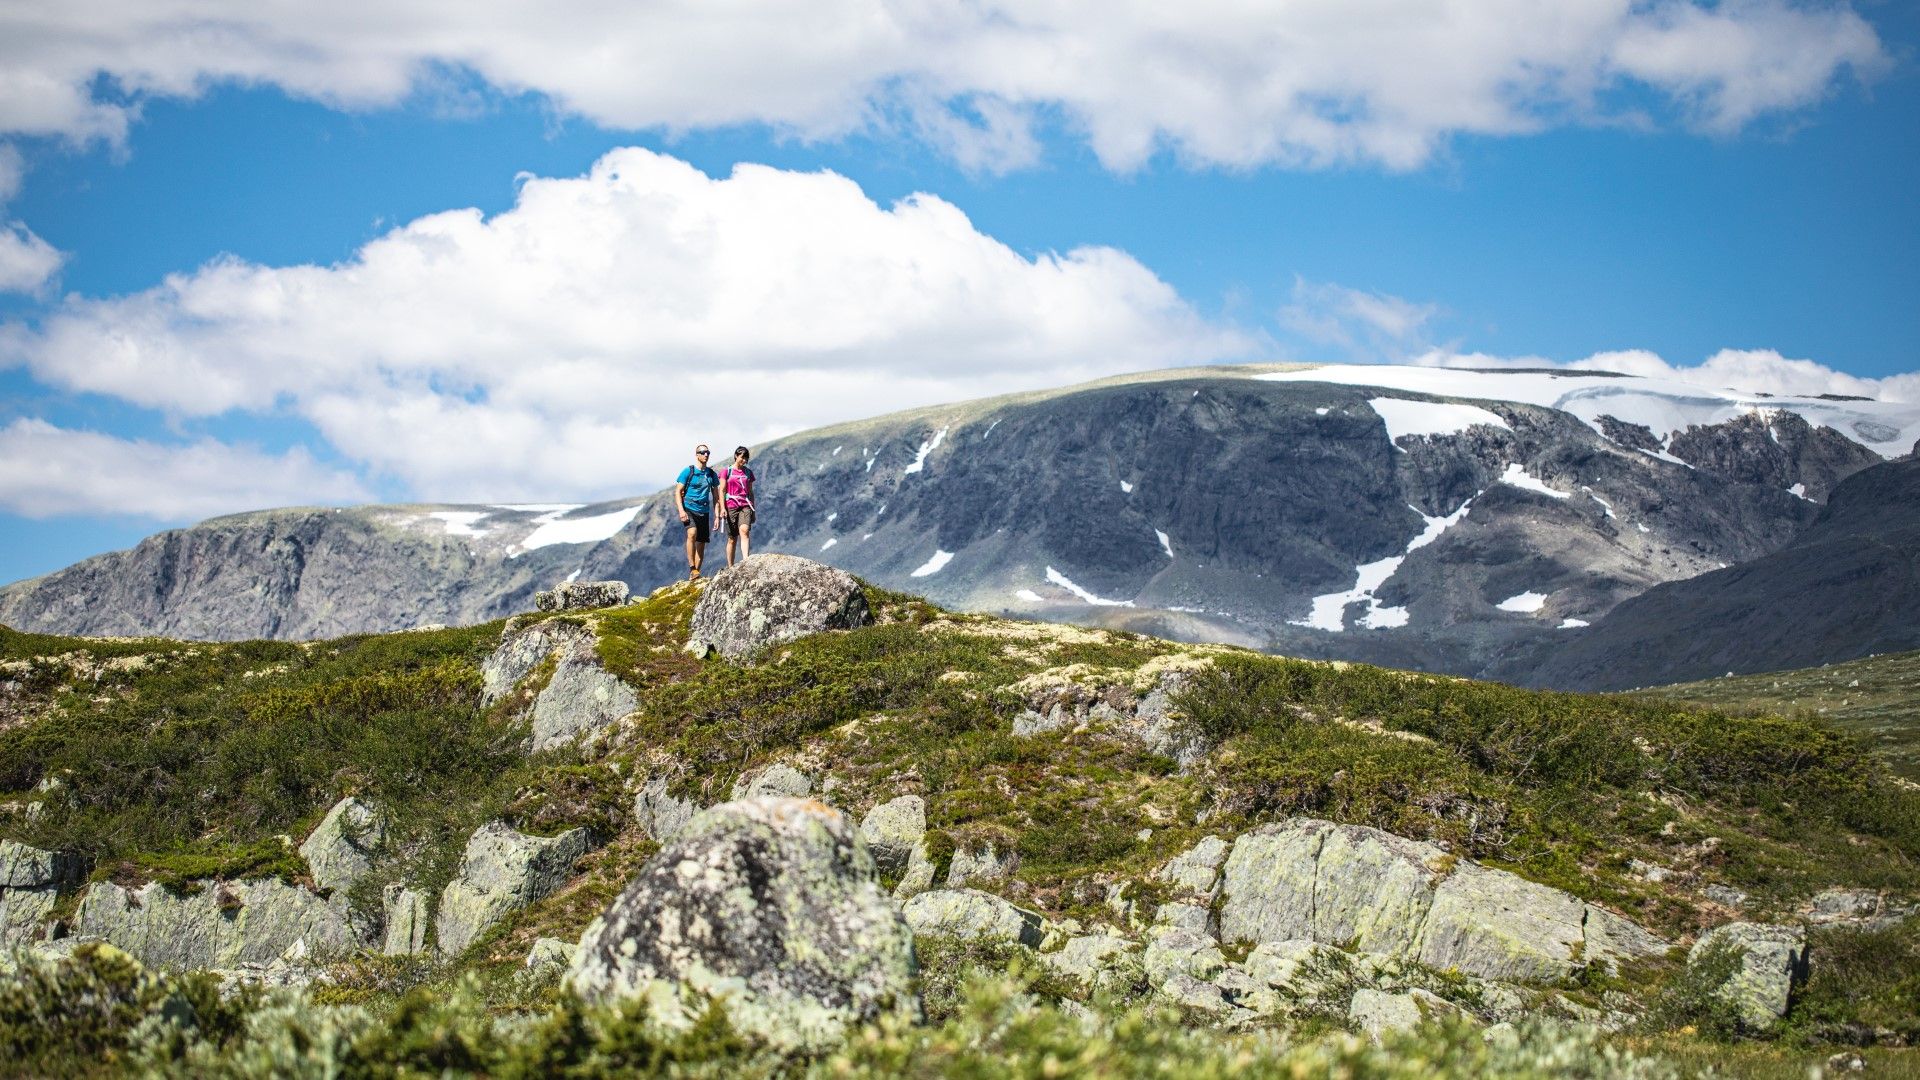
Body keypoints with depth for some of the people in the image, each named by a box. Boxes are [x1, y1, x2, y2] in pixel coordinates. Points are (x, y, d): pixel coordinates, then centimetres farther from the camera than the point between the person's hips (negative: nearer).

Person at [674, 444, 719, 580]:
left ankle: (694, 575, 13)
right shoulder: (688, 471, -2)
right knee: (692, 534, -29)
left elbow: (715, 496, 17)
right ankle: (692, 568, -27)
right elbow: (678, 492, -3)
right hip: (689, 510, -5)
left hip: (704, 512, 5)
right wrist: (681, 511, -16)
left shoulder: (711, 474, 11)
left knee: (701, 545, 4)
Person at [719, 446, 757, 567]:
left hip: (745, 506, 2)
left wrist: (753, 510, 17)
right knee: (732, 539, 2)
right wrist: (722, 508, -9)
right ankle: (730, 567, 10)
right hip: (731, 506, -2)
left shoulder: (748, 473, 14)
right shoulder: (726, 471, 5)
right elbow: (722, 491, 1)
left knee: (744, 531, -23)